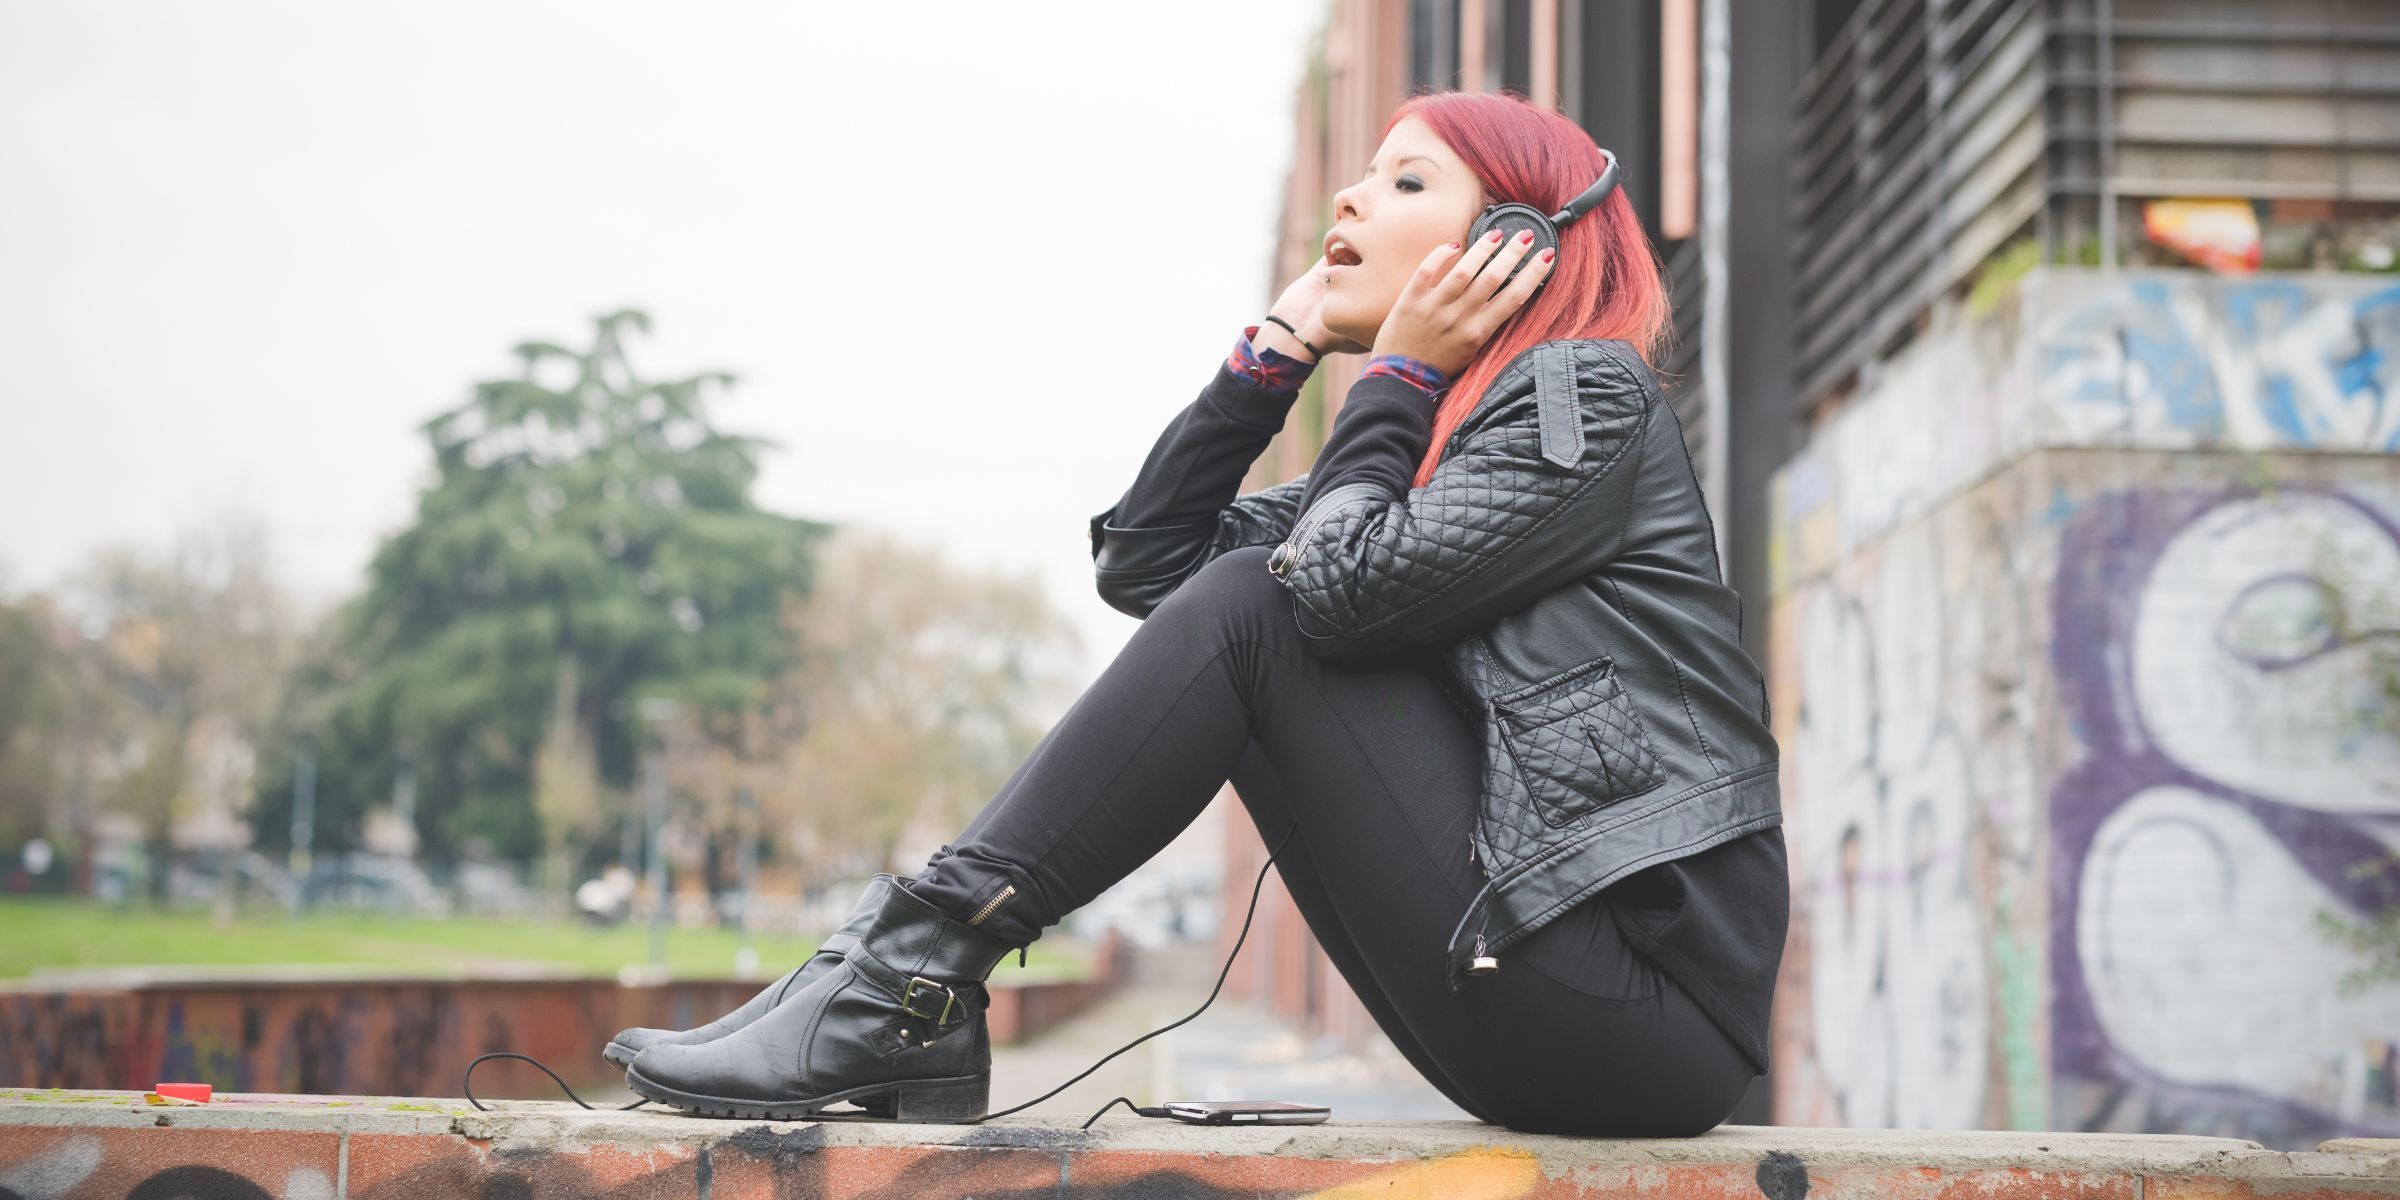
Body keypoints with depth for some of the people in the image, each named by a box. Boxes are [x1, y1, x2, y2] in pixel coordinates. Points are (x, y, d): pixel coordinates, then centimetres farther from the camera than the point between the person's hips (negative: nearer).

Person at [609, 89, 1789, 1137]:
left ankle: (914, 976, -15)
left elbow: (1345, 586, -18)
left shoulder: (1587, 395, -4)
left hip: (1649, 994, -8)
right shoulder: (1422, 444, 21)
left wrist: (1398, 373, -2)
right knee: (1237, 591, 5)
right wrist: (1282, 341, 8)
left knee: (1248, 611, -13)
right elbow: (1145, 558, 15)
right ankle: (908, 986, -4)